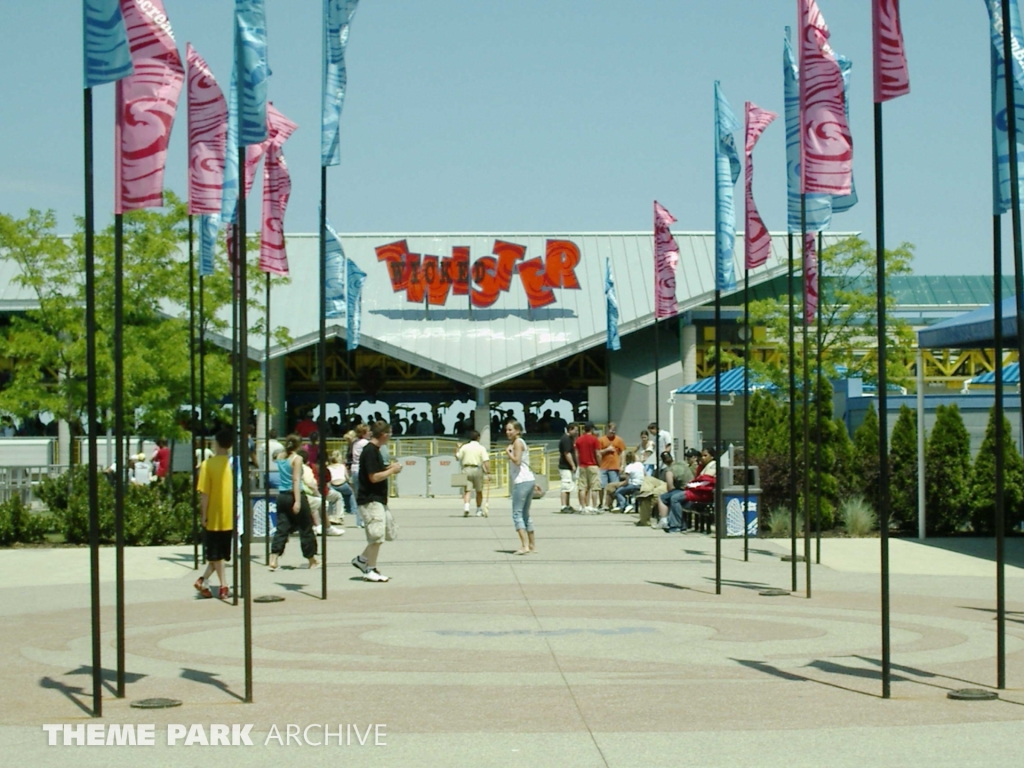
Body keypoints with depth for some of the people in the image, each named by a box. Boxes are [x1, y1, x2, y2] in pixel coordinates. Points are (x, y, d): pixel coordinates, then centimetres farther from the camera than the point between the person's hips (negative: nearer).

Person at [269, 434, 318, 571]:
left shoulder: (280, 456, 8)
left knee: (282, 528, 4)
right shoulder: (297, 458, -10)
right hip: (294, 495, -5)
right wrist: (297, 501, -20)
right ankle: (312, 560, 19)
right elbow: (296, 480, -17)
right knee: (305, 528, 8)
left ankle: (273, 560, -12)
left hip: (282, 496, 6)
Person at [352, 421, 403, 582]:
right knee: (377, 535, -7)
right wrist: (392, 470, -10)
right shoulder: (370, 451, -17)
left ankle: (362, 559, 20)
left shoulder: (374, 450, 14)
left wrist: (390, 469, 8)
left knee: (388, 530, 13)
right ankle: (370, 570, 2)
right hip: (370, 500, -10)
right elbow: (374, 477, -21)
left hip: (378, 499, 10)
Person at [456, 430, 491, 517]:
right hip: (477, 470, -1)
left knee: (467, 490, -2)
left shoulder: (464, 447, 4)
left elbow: (458, 457, 8)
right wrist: (488, 472, -13)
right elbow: (486, 461, -11)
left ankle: (466, 507, -25)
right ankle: (479, 510, 18)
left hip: (466, 469, 1)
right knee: (479, 491, 12)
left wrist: (457, 449, 26)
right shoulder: (481, 448, -1)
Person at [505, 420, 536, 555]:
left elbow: (517, 461, -18)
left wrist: (508, 452, -4)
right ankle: (532, 545, 20)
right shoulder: (520, 442, 21)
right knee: (525, 514, 16)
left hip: (521, 481, -10)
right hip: (528, 480, 10)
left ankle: (524, 545, -20)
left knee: (517, 514, -12)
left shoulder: (517, 442, -7)